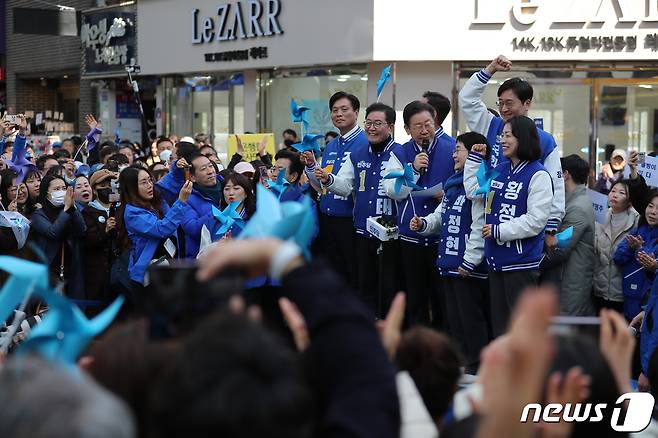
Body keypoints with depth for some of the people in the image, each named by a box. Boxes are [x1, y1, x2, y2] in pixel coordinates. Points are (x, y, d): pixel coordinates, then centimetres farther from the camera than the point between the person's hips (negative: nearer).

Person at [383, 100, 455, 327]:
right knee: (415, 298, 10)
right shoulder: (399, 154, 7)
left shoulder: (452, 149, 0)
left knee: (442, 294, 2)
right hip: (411, 235, 2)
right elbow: (392, 191, -1)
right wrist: (413, 169, -12)